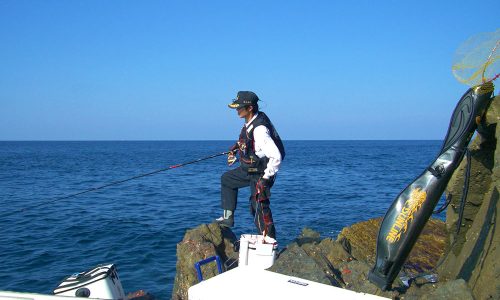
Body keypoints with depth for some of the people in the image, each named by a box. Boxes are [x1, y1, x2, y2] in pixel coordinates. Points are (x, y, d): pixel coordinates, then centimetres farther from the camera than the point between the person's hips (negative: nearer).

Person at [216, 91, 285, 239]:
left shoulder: (260, 130, -31)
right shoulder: (251, 121, -1)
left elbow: (276, 156, -34)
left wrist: (265, 178, -28)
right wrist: (237, 146, 20)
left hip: (260, 174, -11)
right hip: (249, 169, 11)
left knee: (260, 207, -7)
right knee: (227, 179, 25)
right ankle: (228, 217, 30)